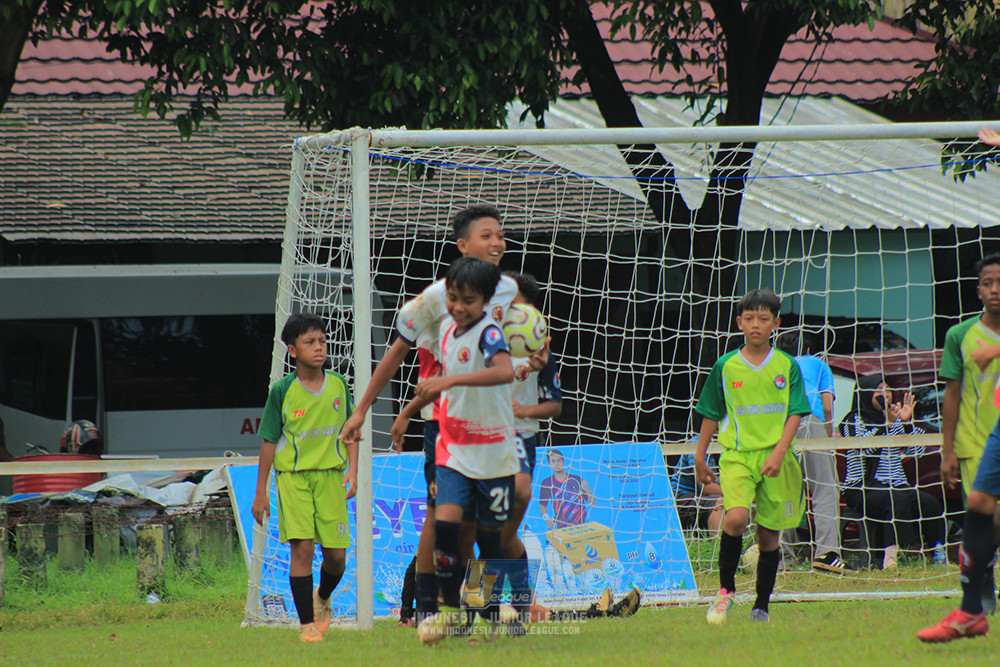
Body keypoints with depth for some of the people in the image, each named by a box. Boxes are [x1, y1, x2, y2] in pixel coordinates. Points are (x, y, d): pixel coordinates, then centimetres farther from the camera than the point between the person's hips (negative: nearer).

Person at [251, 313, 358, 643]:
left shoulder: (338, 385, 4)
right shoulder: (282, 391, -4)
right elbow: (269, 440, 2)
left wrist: (352, 470, 1)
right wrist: (261, 491, 3)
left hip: (331, 476, 3)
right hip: (293, 477, -2)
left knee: (336, 554, 1)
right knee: (302, 547, -13)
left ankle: (322, 598, 33)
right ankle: (307, 623, -5)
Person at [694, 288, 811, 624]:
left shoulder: (786, 366, 3)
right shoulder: (726, 367, 5)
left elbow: (795, 414, -1)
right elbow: (711, 415, 13)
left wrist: (779, 453, -15)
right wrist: (700, 459, 14)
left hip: (776, 460, 1)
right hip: (736, 456, -1)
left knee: (769, 533, 4)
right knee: (736, 518, -23)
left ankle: (761, 607, 17)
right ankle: (726, 590, -5)